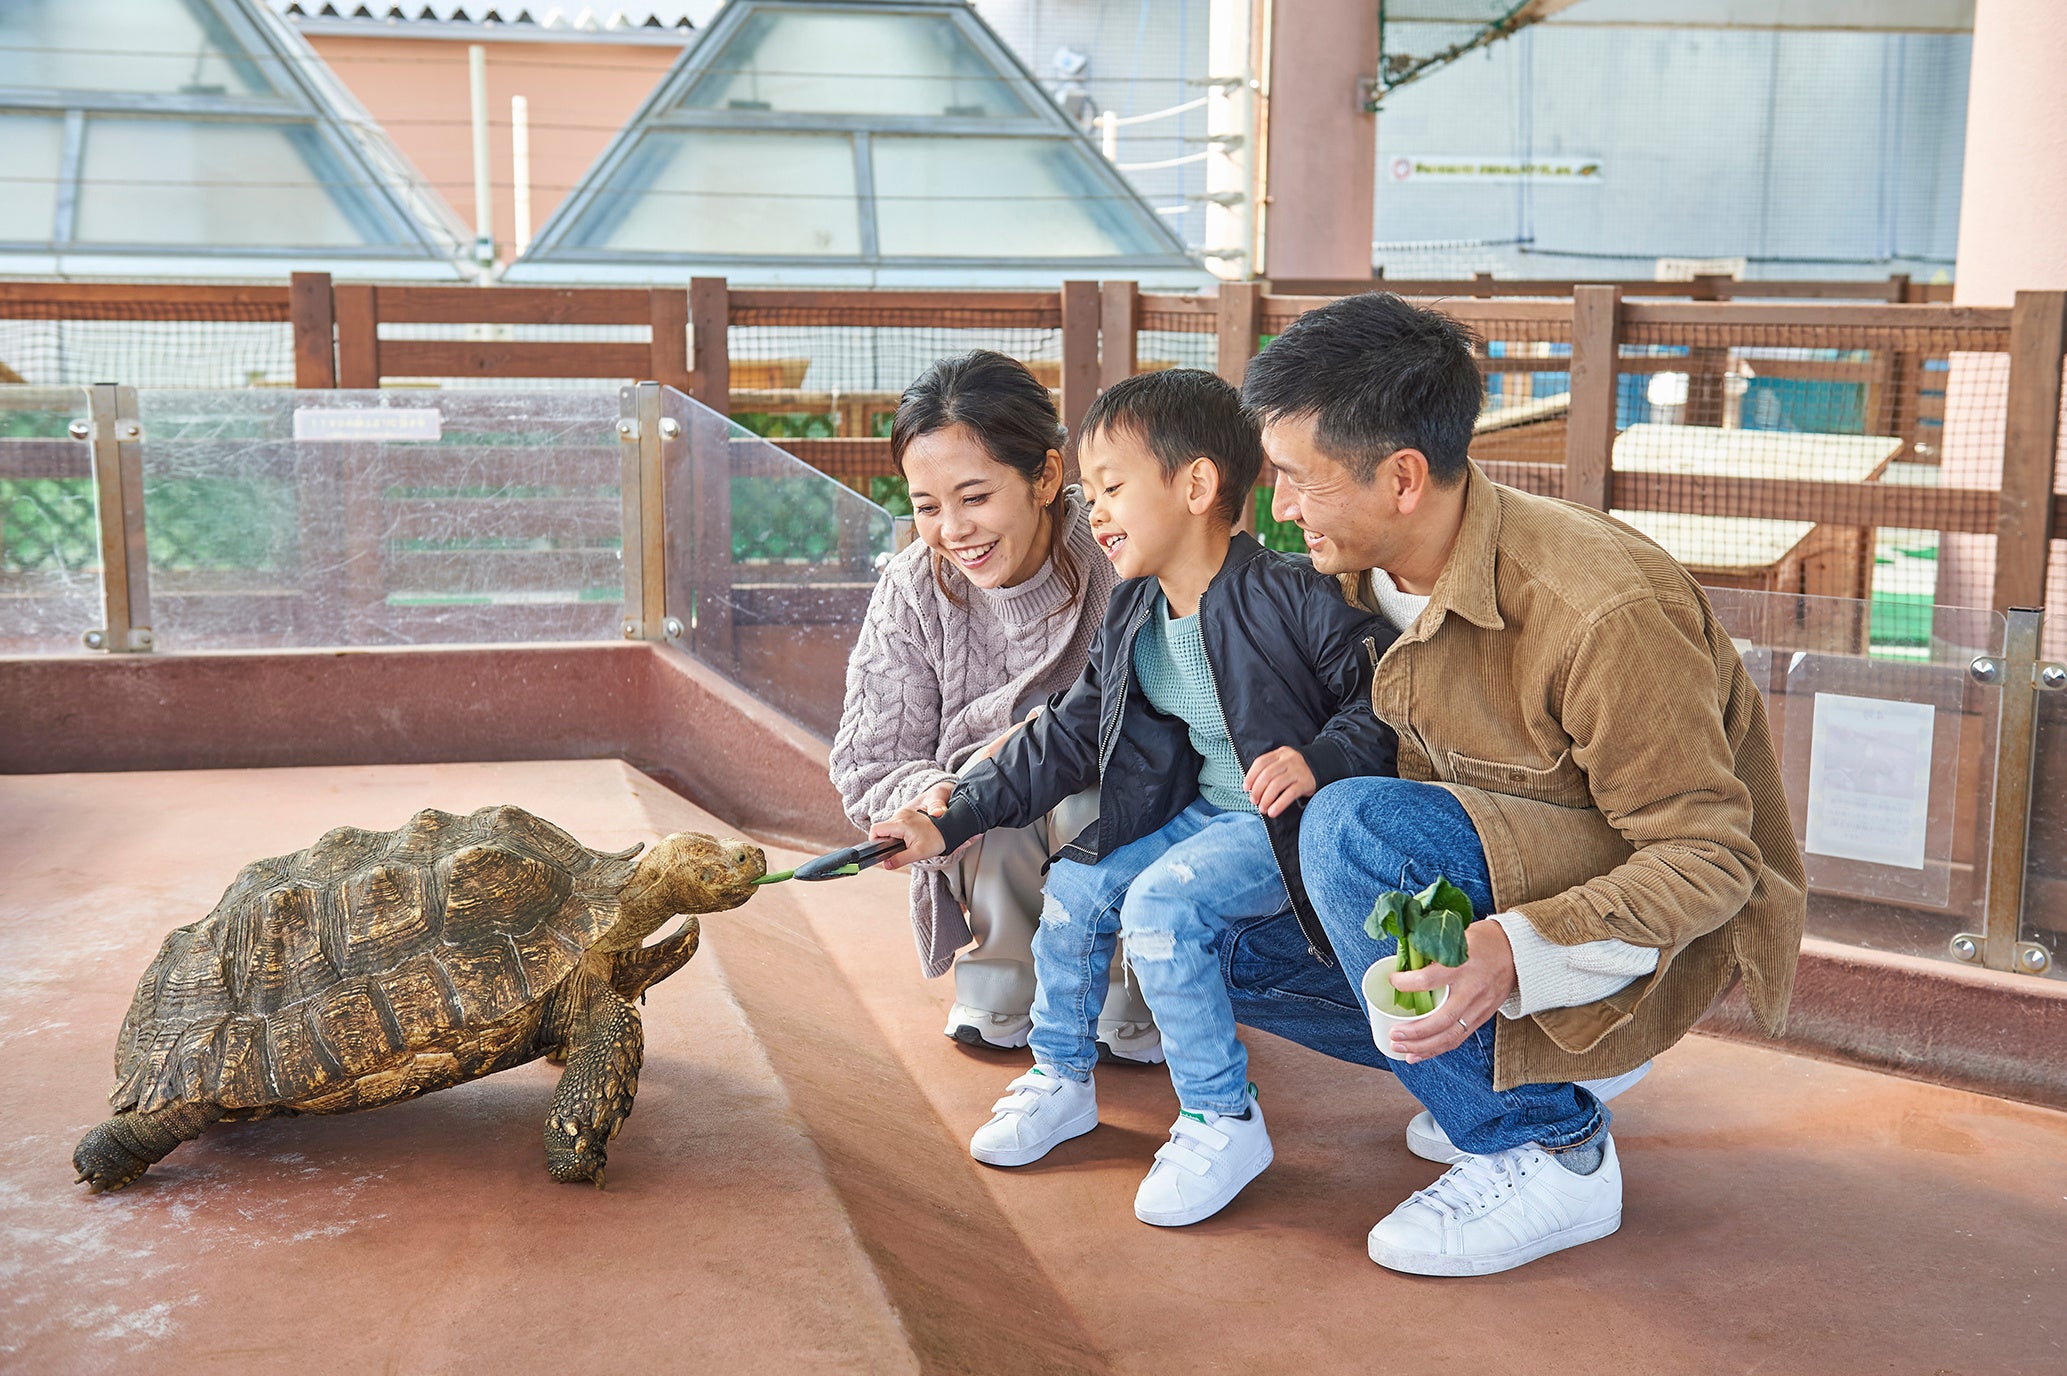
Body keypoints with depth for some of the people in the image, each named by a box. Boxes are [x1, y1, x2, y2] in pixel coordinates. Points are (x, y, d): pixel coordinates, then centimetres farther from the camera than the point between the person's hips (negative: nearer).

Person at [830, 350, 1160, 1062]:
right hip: (988, 862, 2)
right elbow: (866, 773, -8)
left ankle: (1125, 1003, -5)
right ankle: (1001, 984, -2)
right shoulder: (912, 591, -9)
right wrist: (934, 799, -31)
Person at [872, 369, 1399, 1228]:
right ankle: (1061, 1079, 22)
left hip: (1289, 820, -8)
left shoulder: (1287, 596, -19)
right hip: (1199, 812, 9)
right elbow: (1065, 740, 7)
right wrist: (949, 824, 4)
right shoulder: (1131, 620, 5)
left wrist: (1320, 759, -33)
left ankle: (1224, 1122, -11)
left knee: (1162, 901, -26)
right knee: (1077, 885, 1)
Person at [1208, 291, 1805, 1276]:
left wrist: (1517, 952, -39)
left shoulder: (1603, 613, -29)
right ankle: (1493, 1072, 7)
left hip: (1667, 925, -8)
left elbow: (1709, 860, -24)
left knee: (1356, 829, -32)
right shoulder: (1373, 573, -5)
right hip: (1492, 874, 8)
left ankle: (1547, 1149, -17)